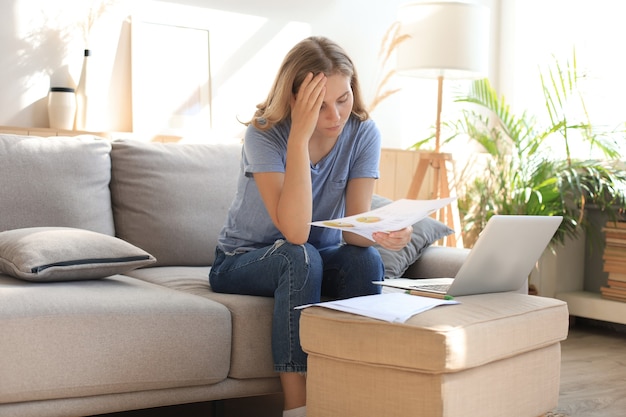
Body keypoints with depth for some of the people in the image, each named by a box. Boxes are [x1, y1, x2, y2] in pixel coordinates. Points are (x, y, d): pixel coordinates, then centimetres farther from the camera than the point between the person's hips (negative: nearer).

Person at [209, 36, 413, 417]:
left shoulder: (363, 133, -13)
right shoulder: (265, 134, -24)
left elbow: (354, 228, -20)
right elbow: (295, 233, -35)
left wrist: (381, 232, -44)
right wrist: (300, 135, -39)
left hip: (318, 260, 3)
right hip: (243, 262, -3)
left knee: (366, 258, -28)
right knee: (300, 258, -35)